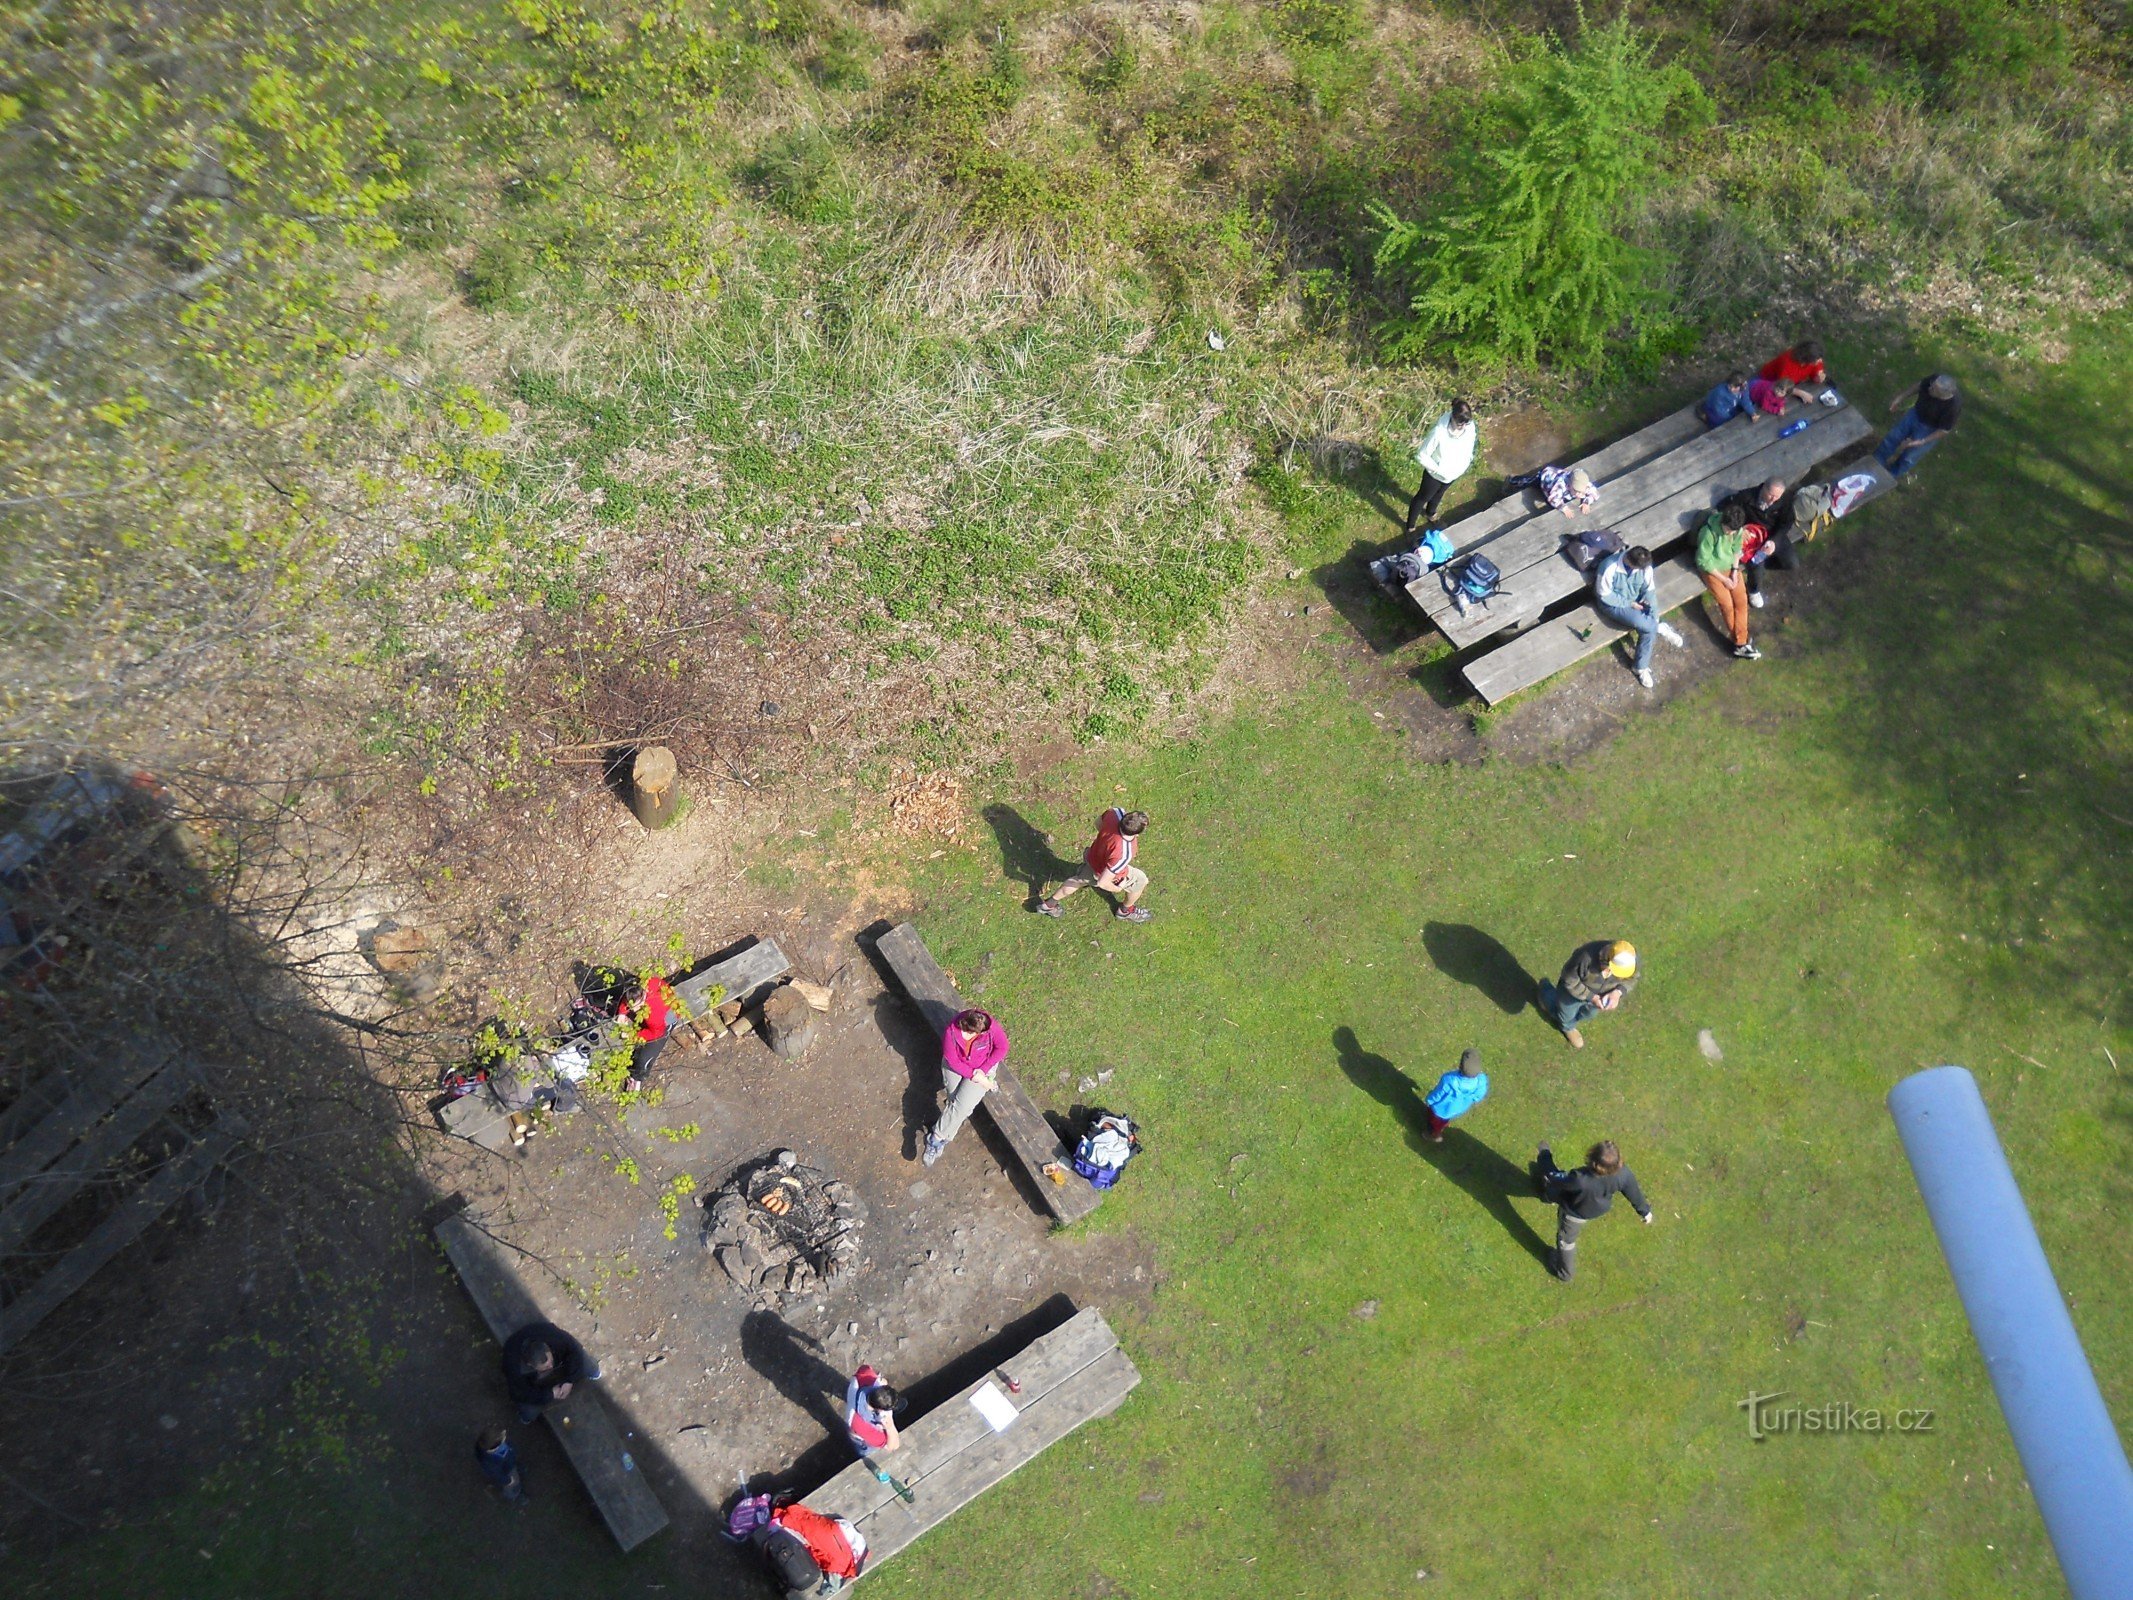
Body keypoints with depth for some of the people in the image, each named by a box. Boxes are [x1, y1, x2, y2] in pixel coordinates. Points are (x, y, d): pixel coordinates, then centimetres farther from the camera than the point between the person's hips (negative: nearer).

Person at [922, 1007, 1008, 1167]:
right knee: (956, 1099, -18)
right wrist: (973, 1075, -23)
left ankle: (936, 1139, -8)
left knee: (961, 1104, -17)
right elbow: (952, 1061, -17)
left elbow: (1002, 1047, -13)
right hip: (956, 1067, 1)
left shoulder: (992, 1028, -29)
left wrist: (982, 1070, -18)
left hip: (982, 1068, -1)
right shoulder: (951, 1031, -27)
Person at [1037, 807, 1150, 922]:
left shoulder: (1117, 812, -34)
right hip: (1106, 873, -6)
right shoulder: (1122, 856, -47)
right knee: (1141, 881, 21)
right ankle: (1126, 911, 49)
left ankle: (1048, 904, 51)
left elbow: (1098, 822, -8)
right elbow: (1102, 882, -35)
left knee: (1080, 879, 33)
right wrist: (1117, 889, -15)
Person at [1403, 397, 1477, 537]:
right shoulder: (1439, 432, -39)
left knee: (1439, 493, 34)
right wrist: (1438, 470, -27)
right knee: (1423, 497, 21)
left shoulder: (1470, 427, -23)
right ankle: (1410, 527, 45)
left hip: (1455, 473, 5)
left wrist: (1466, 463, 3)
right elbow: (1421, 455, -29)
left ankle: (1430, 513, 65)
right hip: (1436, 473, -5)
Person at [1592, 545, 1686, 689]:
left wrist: (1654, 619, -14)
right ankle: (1663, 629, 5)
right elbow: (1604, 595, -19)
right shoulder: (1609, 568, -30)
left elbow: (1649, 590, -5)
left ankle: (1642, 668, -2)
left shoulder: (1645, 566, -15)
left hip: (1636, 602, 5)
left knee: (1649, 628, -19)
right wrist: (1629, 603, -20)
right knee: (1643, 623, -29)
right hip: (1613, 604, -5)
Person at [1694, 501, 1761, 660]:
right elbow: (1703, 561, -23)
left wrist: (1735, 571, -7)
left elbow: (1736, 549, 4)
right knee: (1727, 604, -14)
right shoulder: (1708, 533, -31)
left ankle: (1740, 643, -3)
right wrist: (1723, 579, -17)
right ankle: (1740, 641, 5)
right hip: (1712, 570, -5)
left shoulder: (1737, 529, -14)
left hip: (1731, 566, 5)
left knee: (1741, 600, -7)